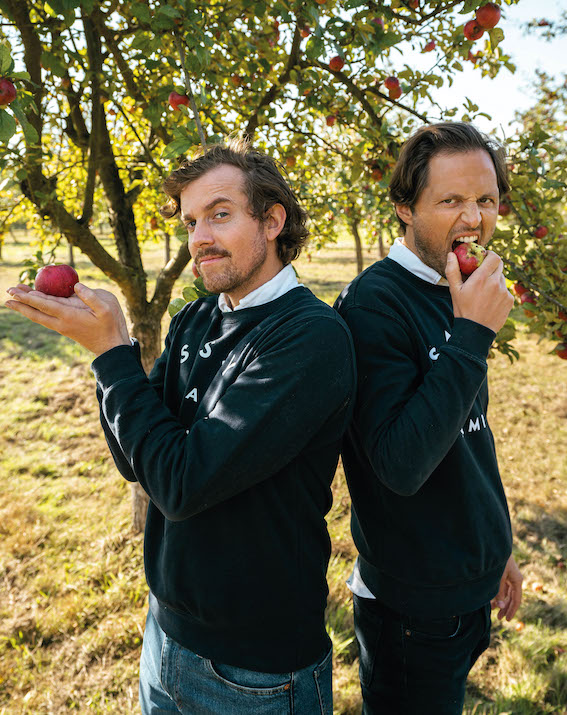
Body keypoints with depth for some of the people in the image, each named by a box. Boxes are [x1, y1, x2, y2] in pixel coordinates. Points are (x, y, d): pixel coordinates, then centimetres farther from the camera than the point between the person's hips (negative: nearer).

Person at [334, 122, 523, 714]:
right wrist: (472, 333, -30)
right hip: (414, 610, -7)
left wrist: (493, 548, 18)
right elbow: (401, 465, -30)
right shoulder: (374, 302, -23)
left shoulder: (462, 297, 3)